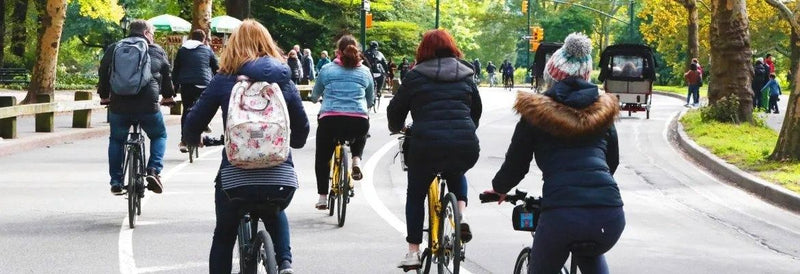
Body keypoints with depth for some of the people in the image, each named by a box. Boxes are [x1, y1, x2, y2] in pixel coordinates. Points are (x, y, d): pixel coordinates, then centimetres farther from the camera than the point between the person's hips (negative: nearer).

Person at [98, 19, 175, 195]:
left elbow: (103, 73, 18)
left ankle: (115, 181, 16)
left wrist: (104, 96, 33)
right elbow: (166, 75, 19)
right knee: (159, 136, 21)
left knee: (116, 140, 22)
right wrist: (168, 96, 37)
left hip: (119, 105, 1)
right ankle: (154, 171, 1)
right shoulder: (156, 50, 10)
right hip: (148, 105, -1)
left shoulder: (113, 49, 13)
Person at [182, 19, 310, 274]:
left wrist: (192, 140, 25)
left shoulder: (224, 80, 1)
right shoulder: (285, 81, 8)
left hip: (235, 177, -2)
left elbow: (194, 122, 1)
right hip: (281, 178, 2)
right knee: (275, 215, 36)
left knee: (224, 234, 22)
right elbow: (301, 131, 13)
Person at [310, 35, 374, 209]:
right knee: (361, 136, 38)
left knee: (322, 157, 22)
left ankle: (322, 198, 17)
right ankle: (356, 160, 12)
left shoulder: (327, 70, 10)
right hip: (359, 121, 1)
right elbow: (371, 100, 24)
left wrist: (316, 100, 48)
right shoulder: (365, 72, 13)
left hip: (330, 120, -1)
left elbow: (314, 96, 24)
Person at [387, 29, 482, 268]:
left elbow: (395, 110, 12)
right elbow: (476, 110, 25)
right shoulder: (466, 75, 16)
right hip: (465, 146, 3)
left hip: (426, 143, -3)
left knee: (415, 194, 20)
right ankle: (461, 217, 12)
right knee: (455, 174, 36)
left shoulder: (415, 76, 7)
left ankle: (413, 251, 15)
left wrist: (398, 128, 34)